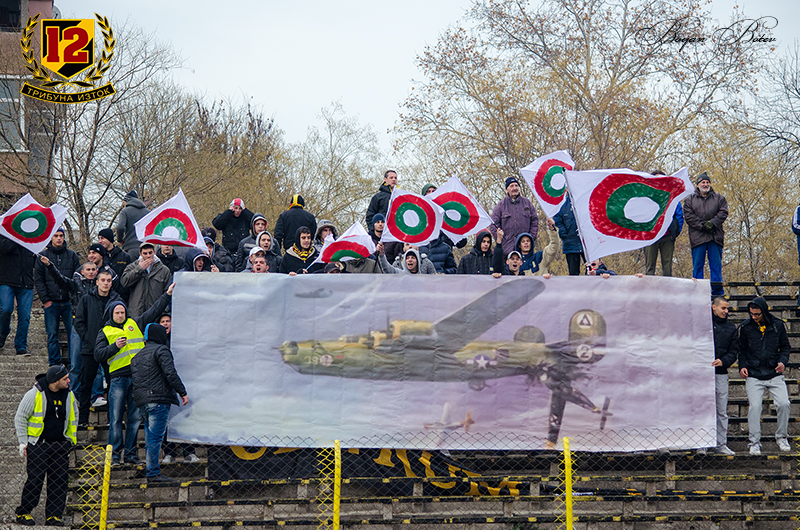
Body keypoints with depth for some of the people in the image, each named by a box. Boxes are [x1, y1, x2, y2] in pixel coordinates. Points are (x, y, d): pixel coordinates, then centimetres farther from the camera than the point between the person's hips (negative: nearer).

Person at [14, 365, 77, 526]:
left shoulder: (69, 395, 6)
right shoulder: (34, 394, -10)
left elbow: (73, 418, 22)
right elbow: (20, 418, -3)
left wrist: (71, 439, 16)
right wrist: (23, 442, -5)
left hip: (61, 445, 5)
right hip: (38, 445, -5)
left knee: (60, 480, 1)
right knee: (35, 480, -7)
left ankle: (54, 516, 8)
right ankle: (23, 513, 8)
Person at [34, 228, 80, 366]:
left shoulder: (72, 256, 9)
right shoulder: (43, 256, 6)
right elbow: (38, 280, 4)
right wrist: (45, 299, -4)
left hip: (69, 302, 1)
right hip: (51, 303, 0)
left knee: (73, 333, -3)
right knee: (52, 335, 1)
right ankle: (54, 364, 7)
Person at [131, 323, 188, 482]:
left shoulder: (137, 356, 22)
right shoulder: (161, 350, -4)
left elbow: (133, 380, 23)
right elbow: (170, 373, -15)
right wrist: (182, 392, -13)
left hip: (142, 402, 8)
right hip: (158, 400, -8)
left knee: (150, 437, 13)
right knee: (155, 437, -8)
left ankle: (151, 471, 13)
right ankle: (153, 473, -10)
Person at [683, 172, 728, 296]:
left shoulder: (719, 198, 15)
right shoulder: (690, 200, 10)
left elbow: (723, 213, 2)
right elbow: (688, 216, -2)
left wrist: (712, 223, -15)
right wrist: (703, 225, -14)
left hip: (715, 237, 1)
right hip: (697, 237, -1)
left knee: (716, 265, 0)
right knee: (697, 265, -2)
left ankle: (718, 291, 1)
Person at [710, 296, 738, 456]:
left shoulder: (730, 328, 12)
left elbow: (734, 352, 8)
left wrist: (723, 361, -8)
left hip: (720, 373, 3)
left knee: (722, 411, 4)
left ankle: (721, 444, 11)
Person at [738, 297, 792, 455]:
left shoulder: (777, 325, 1)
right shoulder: (746, 327, 1)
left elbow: (785, 346, 12)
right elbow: (742, 349, 12)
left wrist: (783, 361, -6)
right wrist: (742, 366, -2)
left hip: (775, 375, 1)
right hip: (753, 375, -1)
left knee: (784, 404, -9)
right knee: (754, 406, -10)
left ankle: (781, 436, 12)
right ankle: (754, 442, 1)